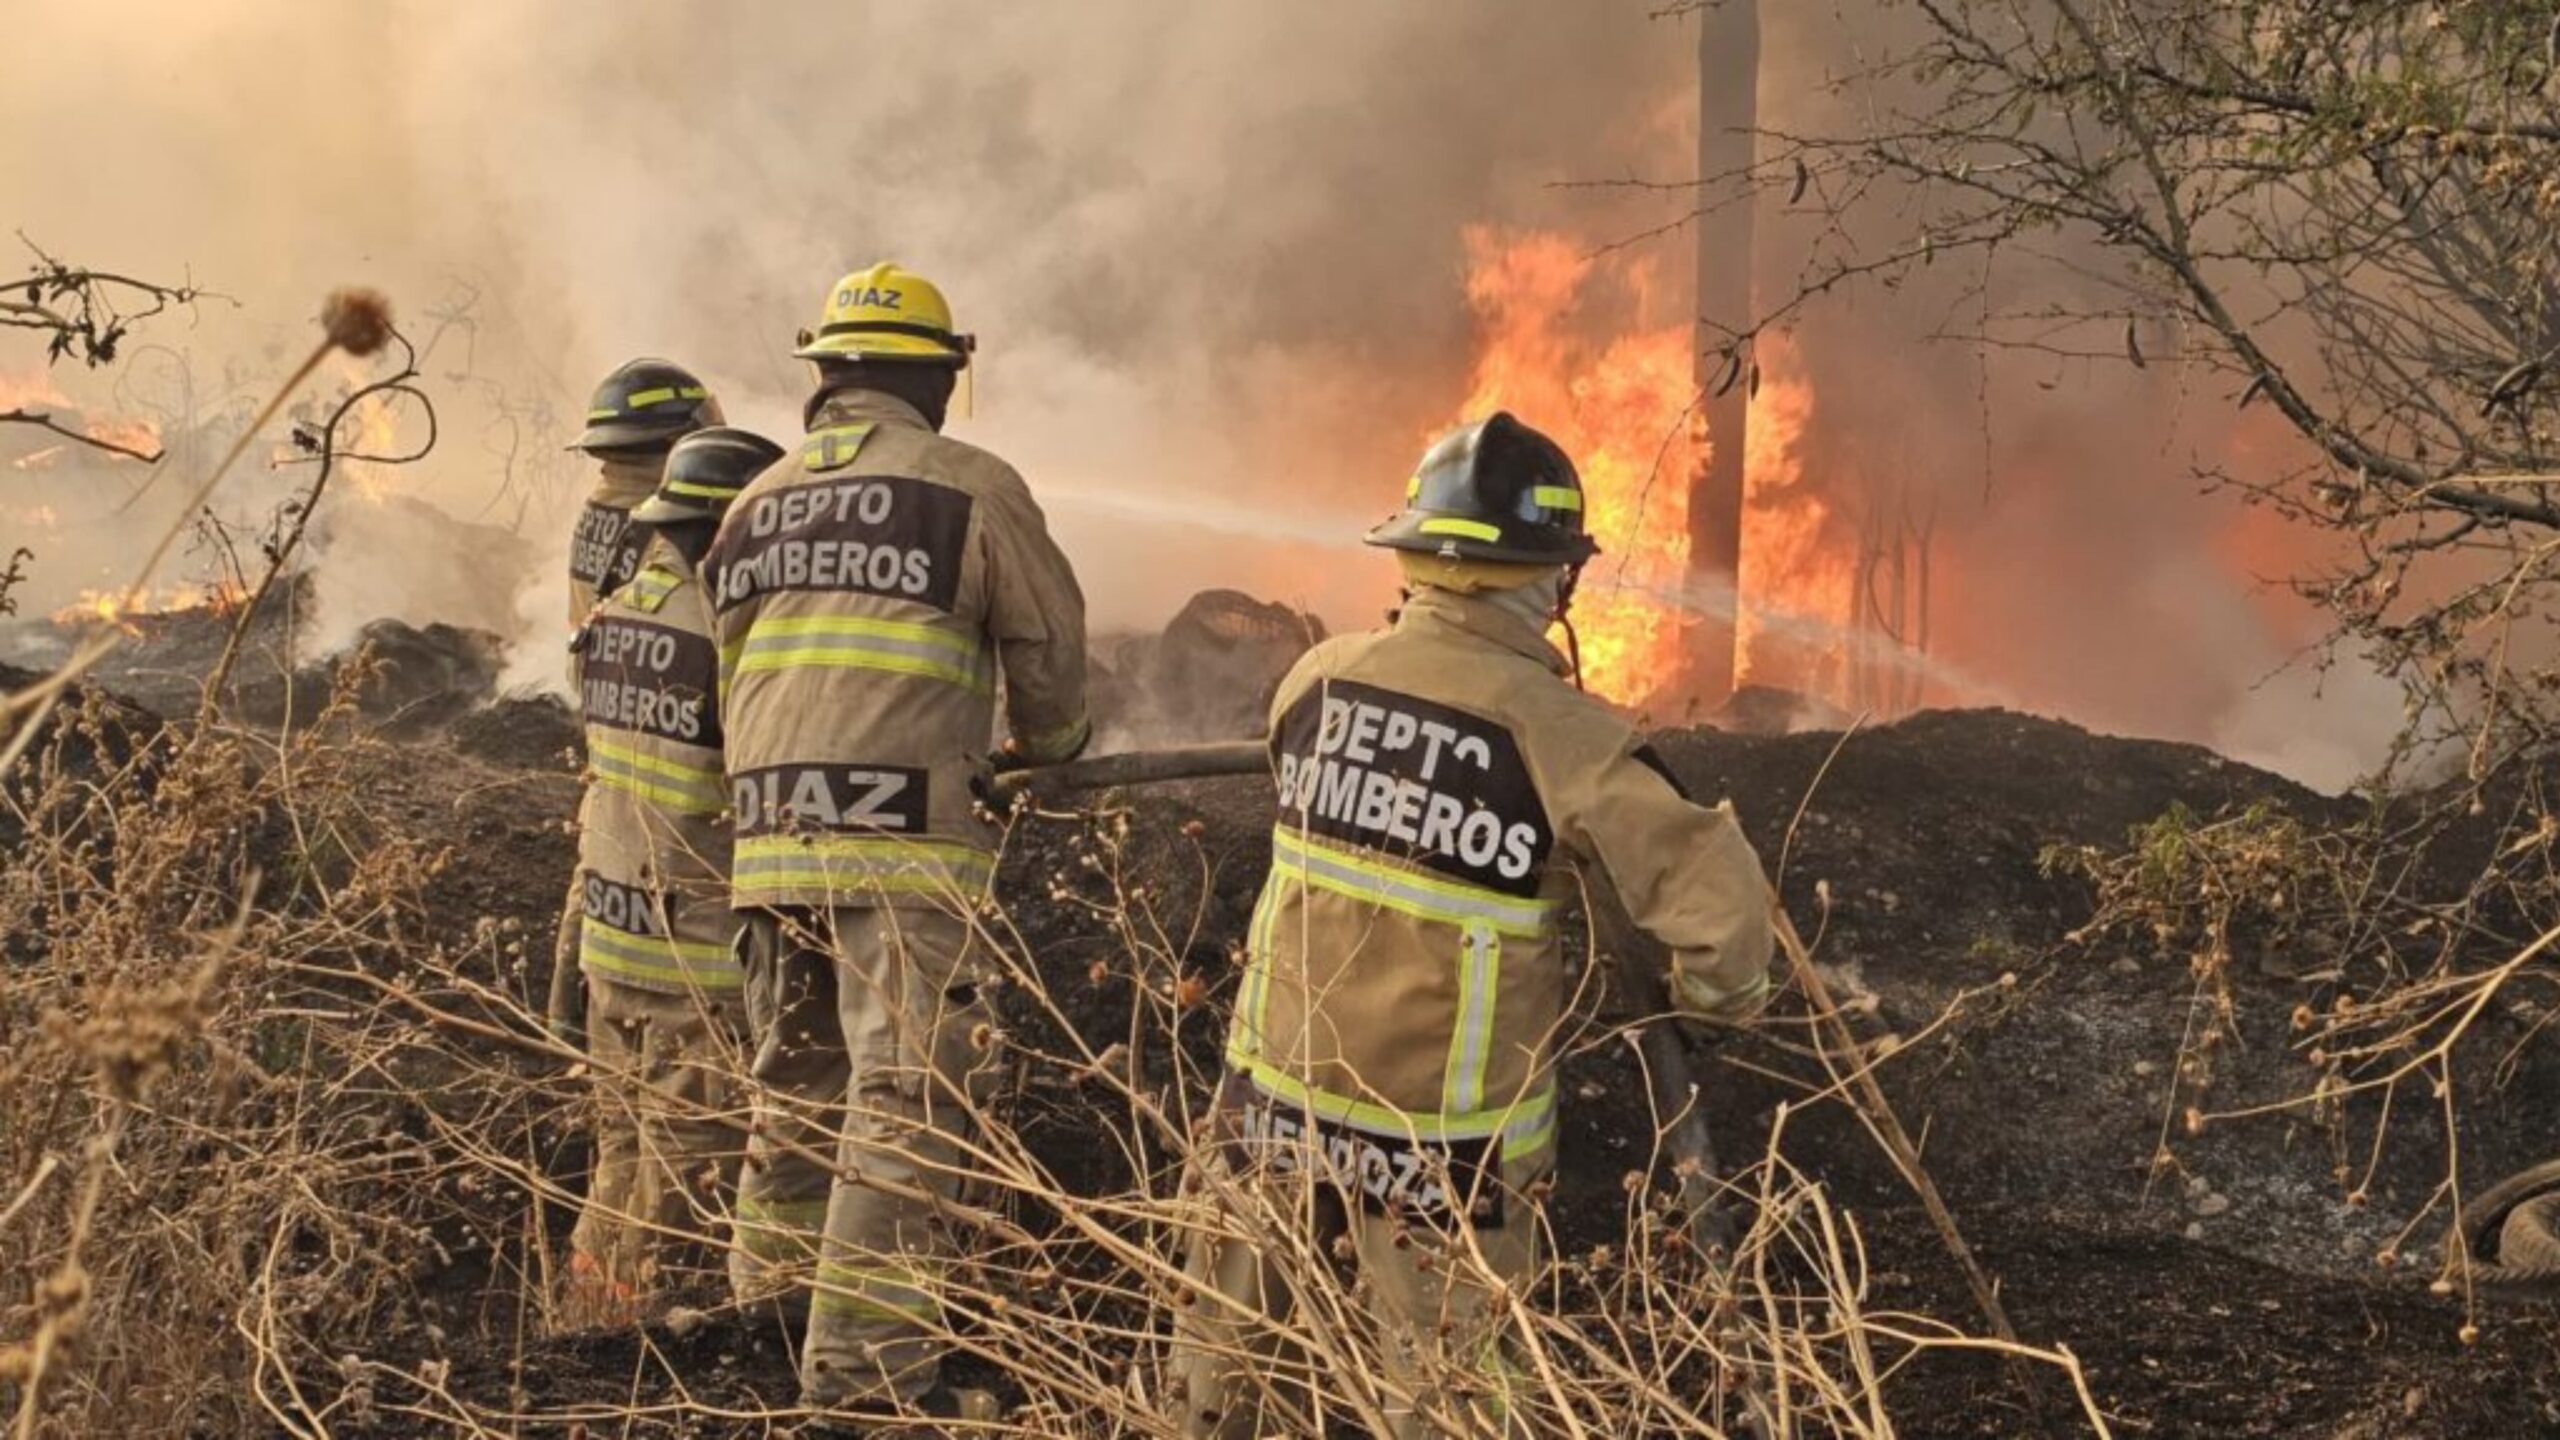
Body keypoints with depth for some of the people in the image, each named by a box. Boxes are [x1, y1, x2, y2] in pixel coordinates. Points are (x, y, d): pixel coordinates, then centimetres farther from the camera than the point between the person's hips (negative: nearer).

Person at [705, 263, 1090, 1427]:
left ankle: (772, 1312, 24)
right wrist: (1046, 747, 27)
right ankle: (862, 1363, -6)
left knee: (795, 1081, 17)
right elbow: (1049, 646, 6)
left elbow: (734, 673, 17)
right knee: (905, 1101, -4)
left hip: (770, 839, 6)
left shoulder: (756, 505, 16)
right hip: (902, 844, -6)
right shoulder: (973, 489, 0)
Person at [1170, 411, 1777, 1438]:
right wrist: (1718, 995, 0)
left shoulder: (1317, 678, -5)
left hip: (1276, 1099, 4)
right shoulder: (1553, 728, -19)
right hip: (1445, 1147, -4)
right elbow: (1710, 884, -20)